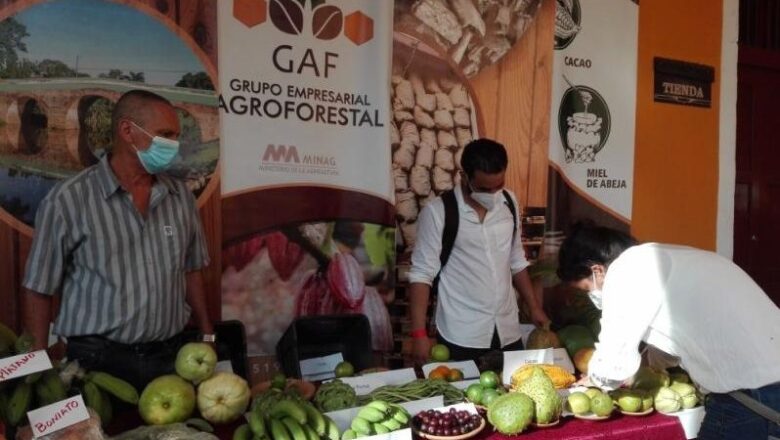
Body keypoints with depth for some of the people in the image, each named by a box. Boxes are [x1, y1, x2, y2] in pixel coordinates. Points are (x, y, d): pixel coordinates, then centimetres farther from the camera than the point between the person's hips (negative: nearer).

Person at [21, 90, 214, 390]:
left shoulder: (181, 196, 3)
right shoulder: (69, 200, -10)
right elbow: (38, 290, -5)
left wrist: (207, 335, 9)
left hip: (172, 356, 4)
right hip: (99, 361, -4)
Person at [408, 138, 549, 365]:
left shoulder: (509, 203, 3)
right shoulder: (438, 212, -13)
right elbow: (422, 273, -11)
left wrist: (534, 307, 13)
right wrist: (419, 333, -15)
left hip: (507, 331, 5)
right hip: (461, 337, -5)